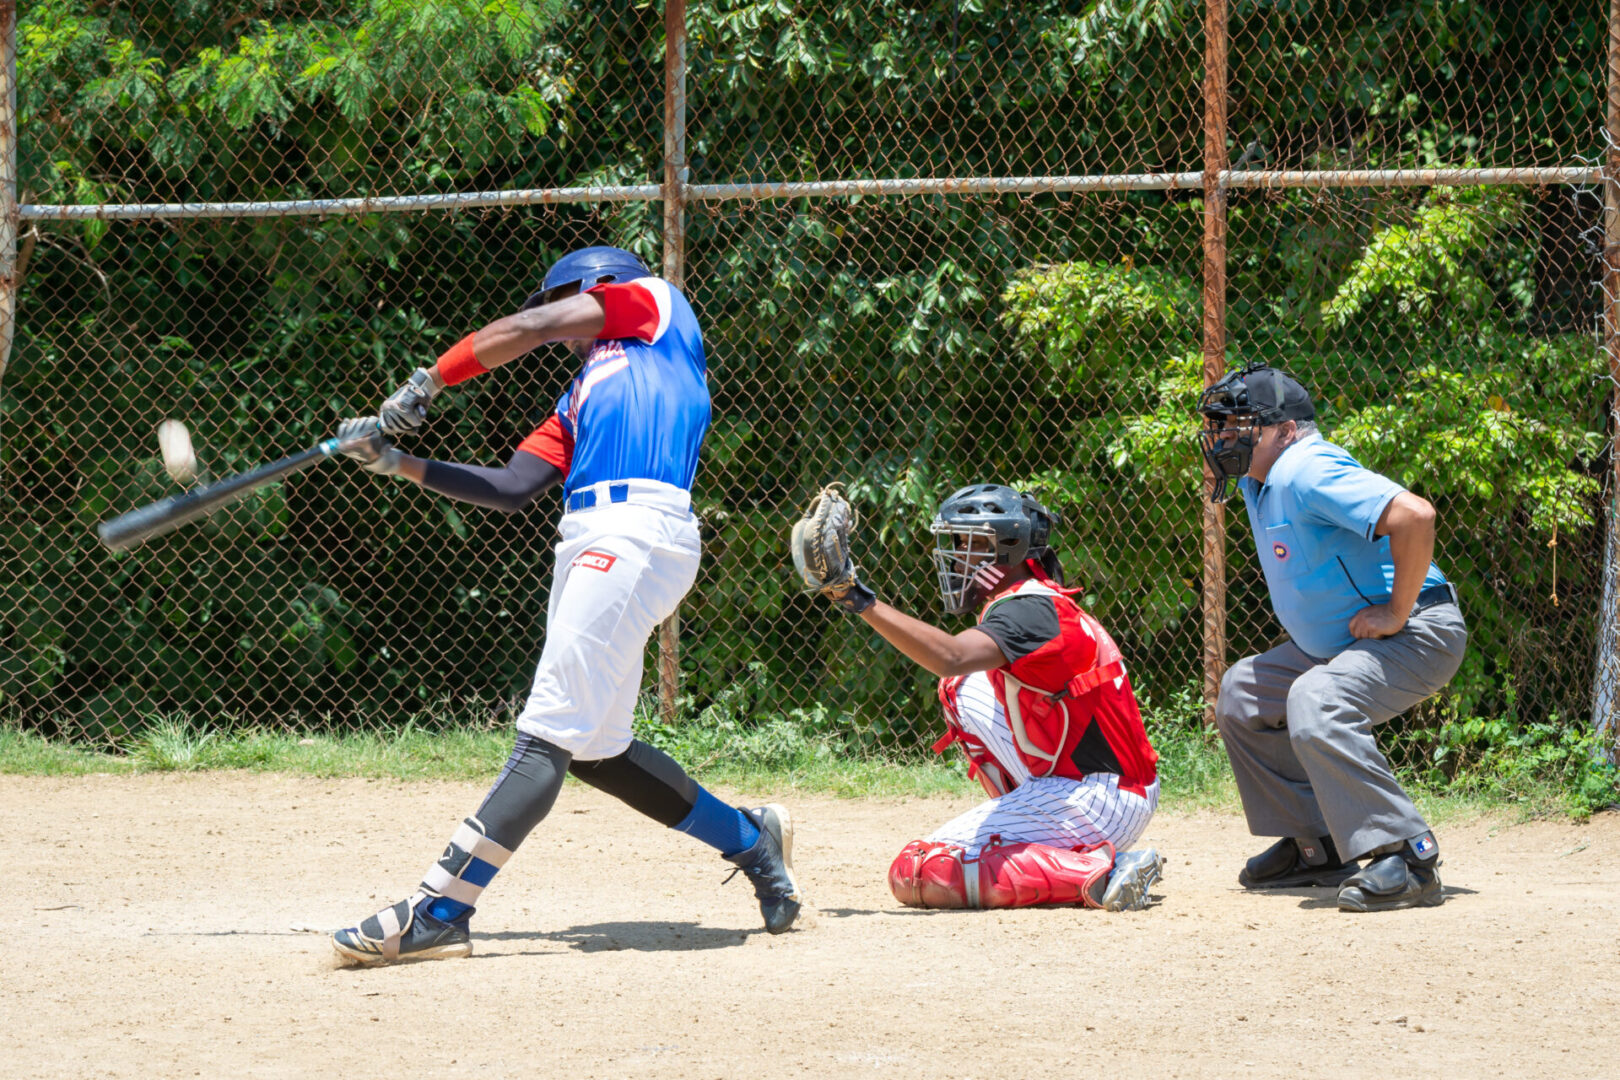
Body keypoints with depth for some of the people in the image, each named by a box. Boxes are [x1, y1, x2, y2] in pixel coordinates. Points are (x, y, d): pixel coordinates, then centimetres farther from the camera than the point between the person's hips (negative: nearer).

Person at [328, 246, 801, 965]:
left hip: (639, 533, -9)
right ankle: (751, 839, 27)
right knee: (594, 751, 11)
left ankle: (438, 912, -21)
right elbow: (510, 490, 19)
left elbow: (526, 328, 4)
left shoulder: (655, 303, 14)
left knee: (548, 736, -13)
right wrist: (398, 462, 13)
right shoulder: (579, 401, 31)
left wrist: (427, 382, 6)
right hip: (588, 542, 9)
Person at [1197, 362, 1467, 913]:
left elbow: (1413, 516, -35)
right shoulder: (1259, 480, 9)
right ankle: (1319, 848, 17)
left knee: (1314, 701, -33)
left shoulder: (1304, 472, -23)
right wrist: (1304, 620, 18)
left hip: (1418, 634, -11)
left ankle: (1409, 859, -33)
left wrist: (1396, 612, -28)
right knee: (1244, 691, 17)